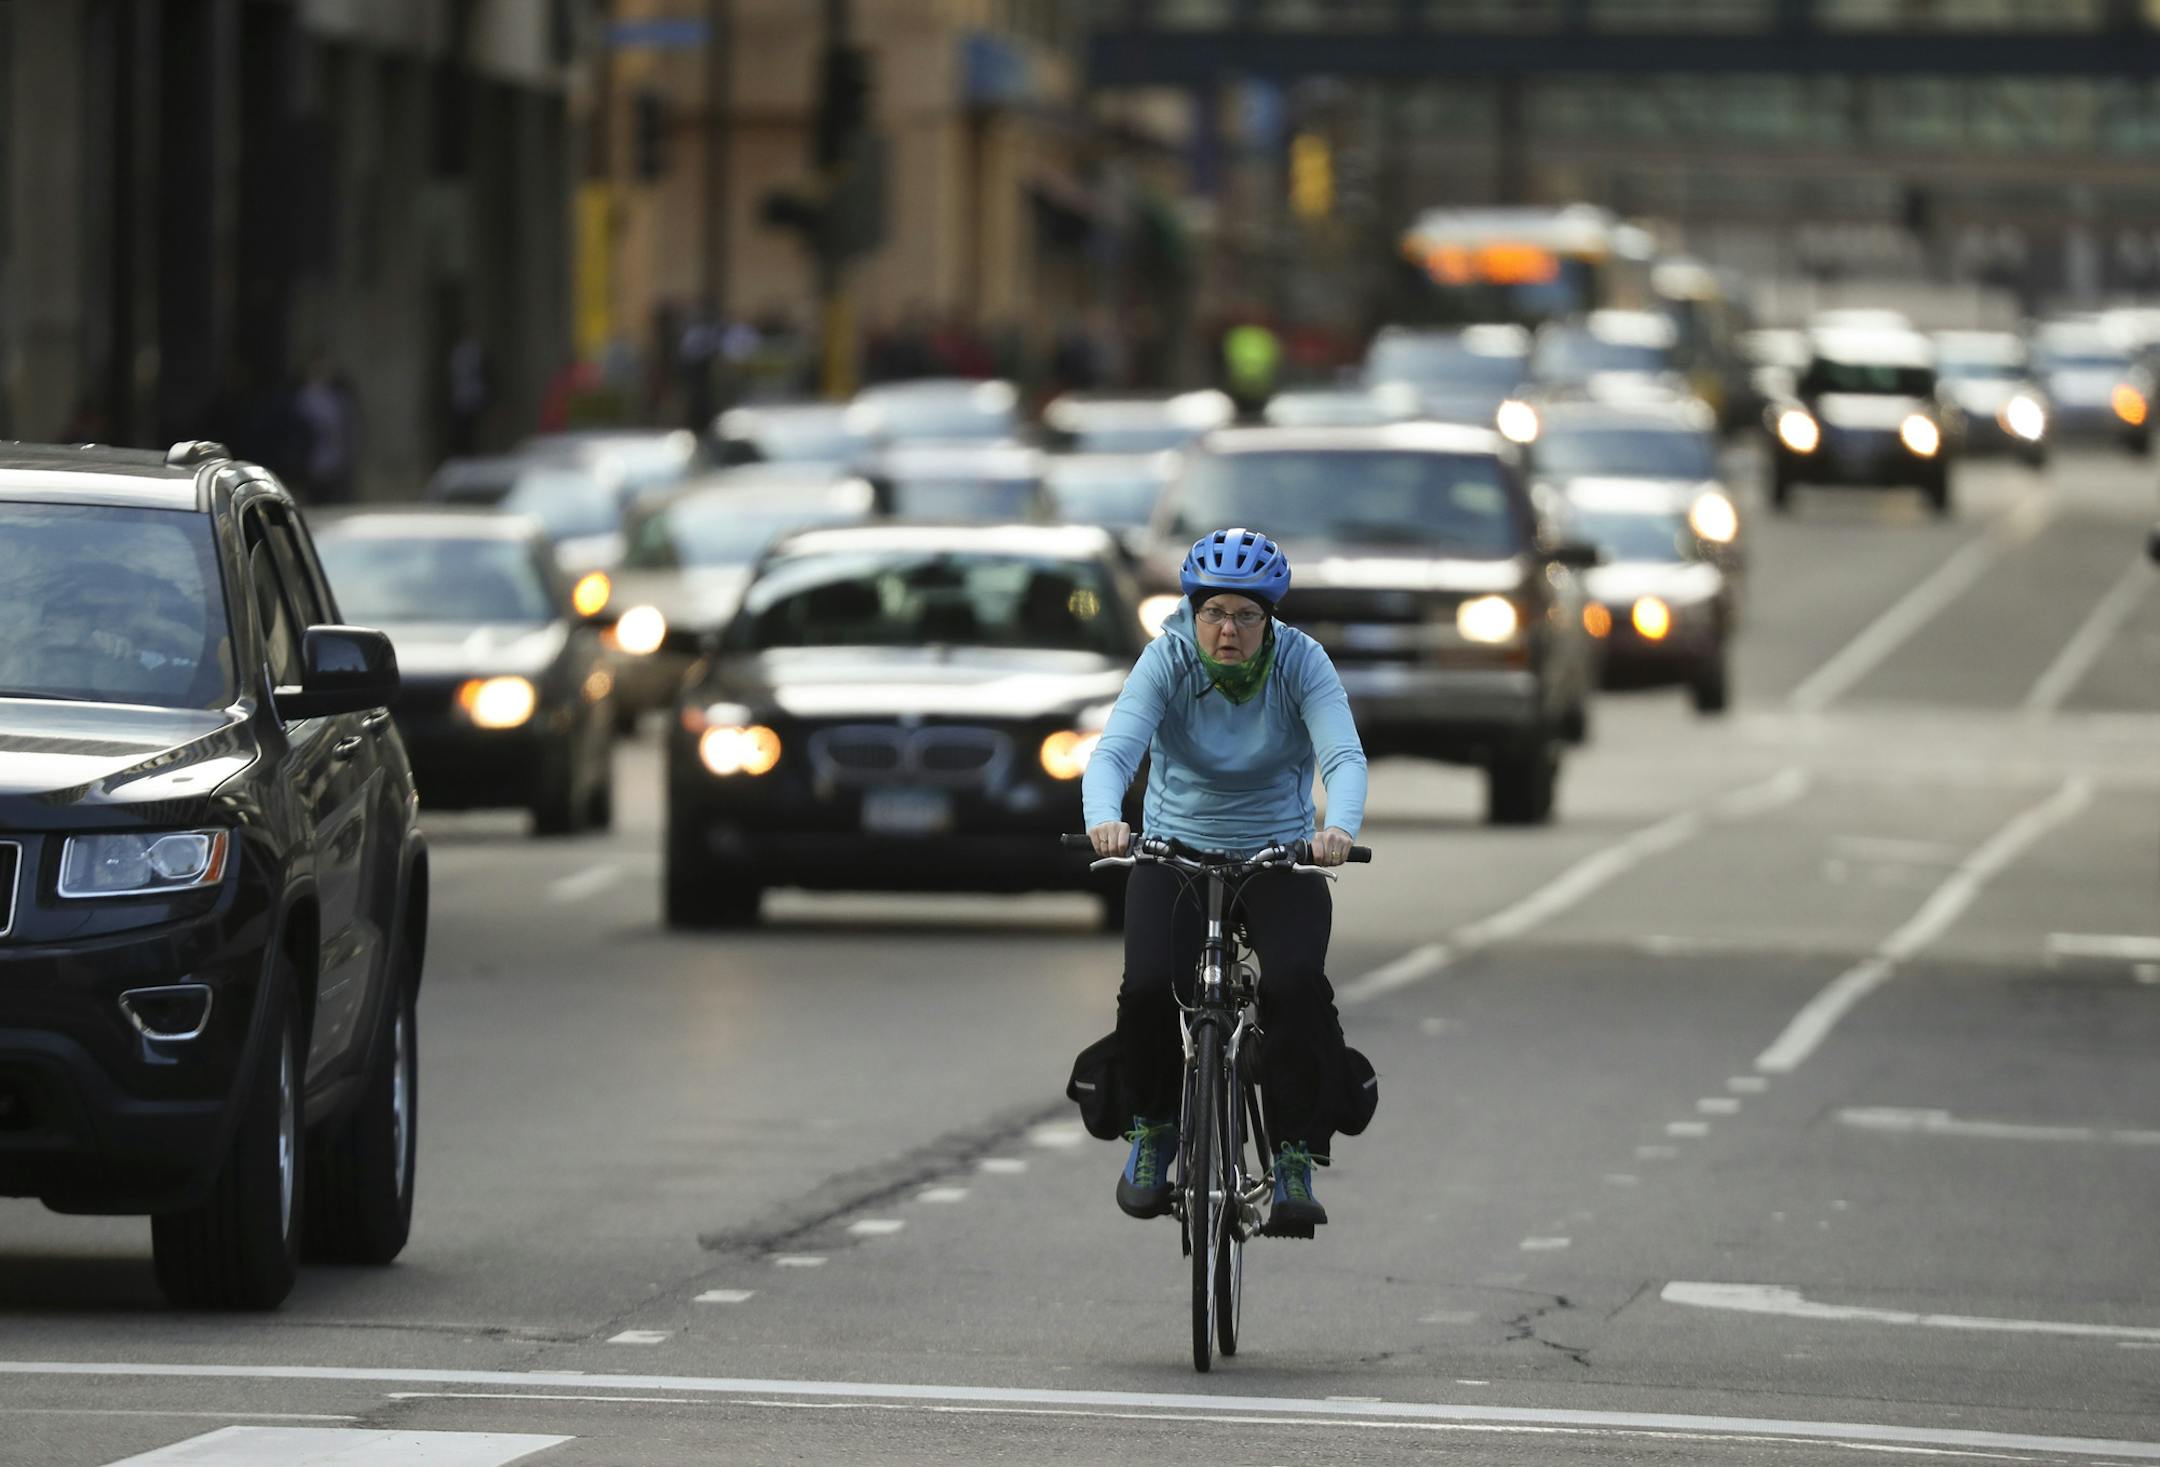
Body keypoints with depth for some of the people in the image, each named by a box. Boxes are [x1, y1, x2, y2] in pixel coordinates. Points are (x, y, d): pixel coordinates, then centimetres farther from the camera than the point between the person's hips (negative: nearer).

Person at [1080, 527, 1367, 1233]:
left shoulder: (1300, 660, -14)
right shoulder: (1168, 659, -14)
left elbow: (1344, 755, -27)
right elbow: (1114, 750, -27)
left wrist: (1340, 828, -49)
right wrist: (1104, 819, -49)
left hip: (1280, 855, 0)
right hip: (1175, 850, 0)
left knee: (1298, 984, -27)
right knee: (1152, 986, -25)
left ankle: (1295, 1161, -15)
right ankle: (1153, 1129, 2)